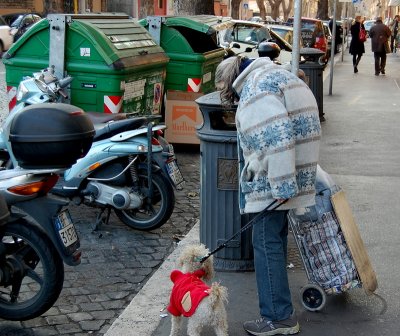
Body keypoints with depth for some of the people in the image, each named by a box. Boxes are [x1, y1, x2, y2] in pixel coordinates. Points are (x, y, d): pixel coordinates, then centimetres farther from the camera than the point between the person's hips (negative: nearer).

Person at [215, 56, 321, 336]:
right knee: (277, 237, 19)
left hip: (272, 181, -10)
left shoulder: (256, 89, -14)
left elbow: (276, 139, -26)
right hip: (284, 179, 10)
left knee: (267, 244, -6)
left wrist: (282, 187, -25)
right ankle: (278, 308, 33)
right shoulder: (276, 75, 19)